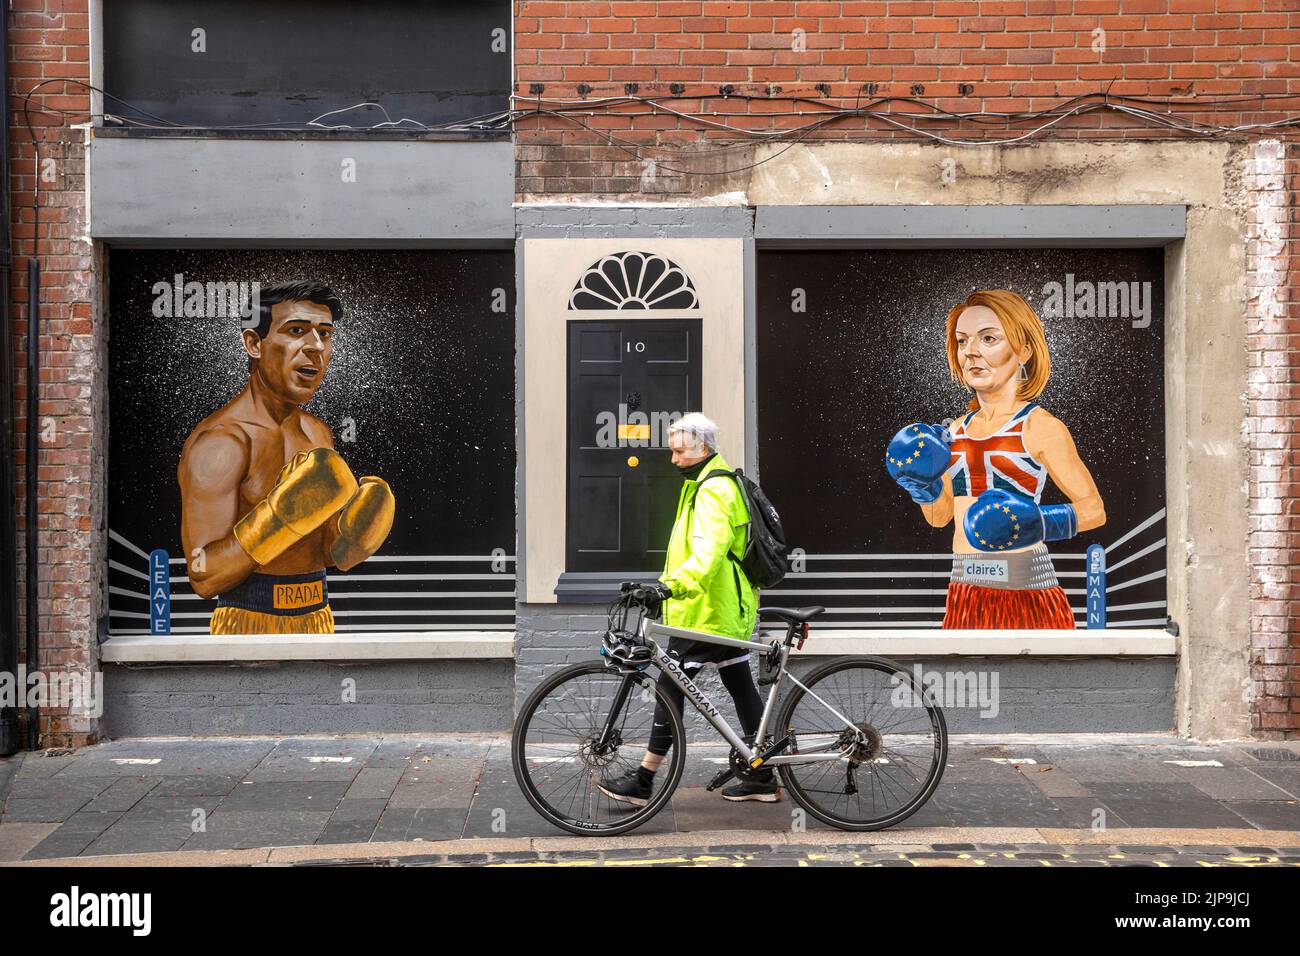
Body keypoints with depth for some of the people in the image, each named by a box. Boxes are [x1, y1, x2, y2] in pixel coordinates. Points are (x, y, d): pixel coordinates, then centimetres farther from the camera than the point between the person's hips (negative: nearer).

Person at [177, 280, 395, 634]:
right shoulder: (219, 440, -16)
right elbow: (204, 578, -20)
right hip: (250, 624, -7)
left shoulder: (318, 434, 8)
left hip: (317, 620, 7)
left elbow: (330, 554, 12)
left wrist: (351, 536, -9)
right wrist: (278, 518, -30)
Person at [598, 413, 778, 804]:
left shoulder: (713, 490, -17)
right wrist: (671, 584, 30)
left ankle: (643, 780, -3)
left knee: (671, 686, -7)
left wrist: (673, 583, -45)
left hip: (706, 612, -11)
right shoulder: (715, 484, 17)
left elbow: (709, 550, -33)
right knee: (741, 687, 12)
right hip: (727, 610, 11)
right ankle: (763, 777, 17)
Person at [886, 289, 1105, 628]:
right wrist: (921, 483, 3)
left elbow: (1094, 509, -2)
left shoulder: (1041, 427, -4)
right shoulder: (956, 430, 12)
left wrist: (1039, 524, -17)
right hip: (965, 597, 5)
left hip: (1026, 593, -5)